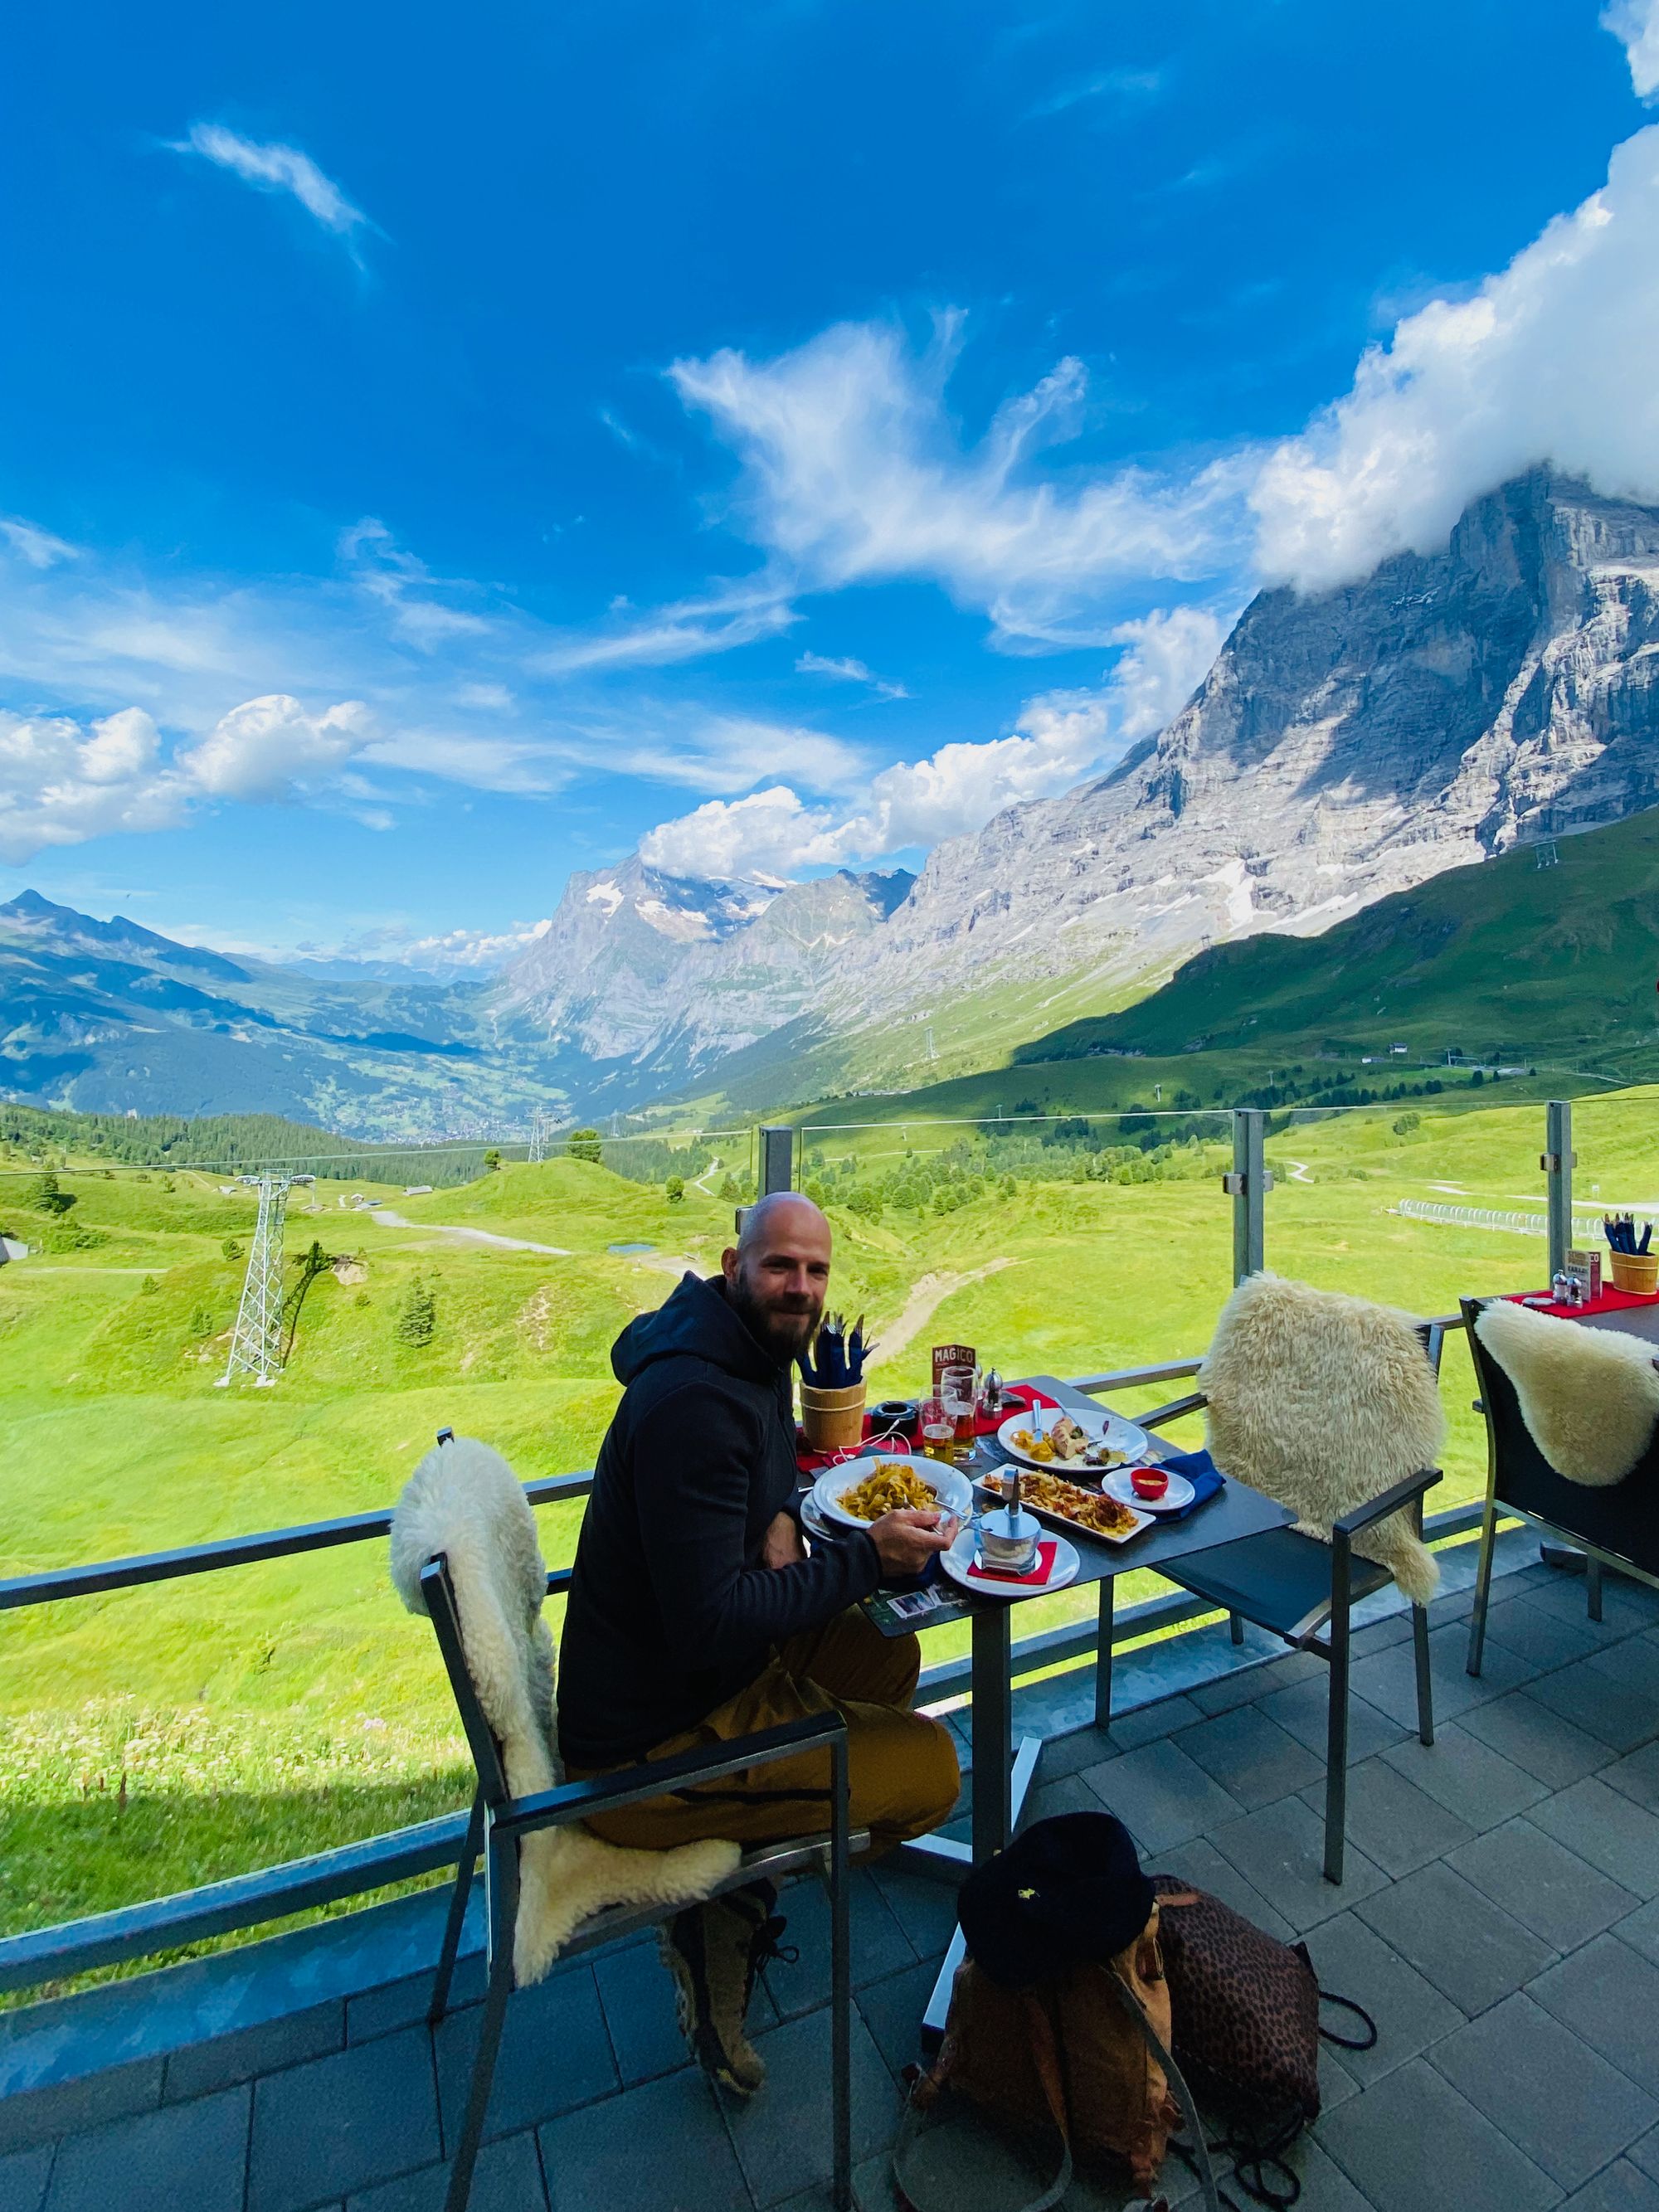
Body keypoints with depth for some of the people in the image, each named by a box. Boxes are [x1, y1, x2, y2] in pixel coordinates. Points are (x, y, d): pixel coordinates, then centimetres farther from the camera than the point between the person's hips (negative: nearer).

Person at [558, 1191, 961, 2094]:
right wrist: (865, 1558, -26)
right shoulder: (695, 1401, -31)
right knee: (931, 1765, -5)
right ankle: (721, 1913, 11)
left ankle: (745, 1858, 17)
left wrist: (781, 1518, -6)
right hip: (650, 1744, -9)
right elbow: (710, 1622, -29)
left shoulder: (756, 1357, -1)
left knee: (887, 1657, 16)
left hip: (706, 1669, 9)